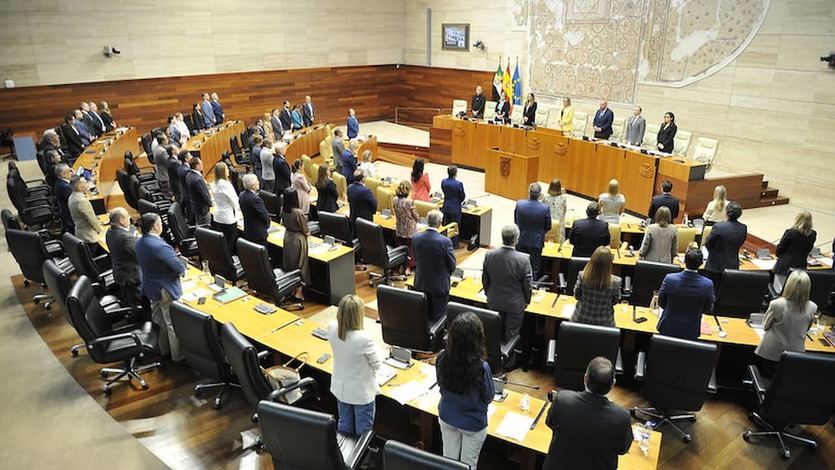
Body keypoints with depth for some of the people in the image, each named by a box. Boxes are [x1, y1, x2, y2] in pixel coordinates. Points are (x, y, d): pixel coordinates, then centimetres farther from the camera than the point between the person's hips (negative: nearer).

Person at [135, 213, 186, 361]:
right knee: (173, 324, 10)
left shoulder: (138, 243, -3)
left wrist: (174, 258, 4)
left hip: (150, 287, 9)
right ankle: (178, 355, 26)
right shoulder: (160, 246, -31)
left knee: (160, 321, 26)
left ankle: (164, 349, 44)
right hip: (166, 291, -8)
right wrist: (182, 266, -6)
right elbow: (180, 269, -29)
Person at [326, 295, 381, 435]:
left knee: (344, 426, 27)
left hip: (340, 388, 5)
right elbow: (377, 364, -16)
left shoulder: (332, 329, -19)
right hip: (362, 392, -5)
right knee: (363, 430, 18)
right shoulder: (364, 339, -36)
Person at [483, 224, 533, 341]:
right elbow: (527, 284, -13)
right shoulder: (524, 259, -25)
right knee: (511, 336, 14)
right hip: (515, 305, -3)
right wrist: (527, 300, 6)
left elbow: (485, 279, -1)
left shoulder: (489, 255, -15)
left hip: (494, 302, 3)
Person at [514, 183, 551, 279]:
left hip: (521, 241, 2)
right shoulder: (545, 208, -20)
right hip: (536, 242, -2)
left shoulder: (519, 204, -16)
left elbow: (515, 221, -1)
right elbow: (548, 227, -6)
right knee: (534, 269, 10)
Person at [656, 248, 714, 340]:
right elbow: (708, 309, -2)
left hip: (667, 329, 0)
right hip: (691, 333, 0)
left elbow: (661, 303, -5)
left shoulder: (669, 279, -20)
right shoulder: (708, 284, -19)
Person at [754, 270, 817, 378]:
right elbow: (806, 329, 4)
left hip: (771, 354, -3)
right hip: (795, 356, 3)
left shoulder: (776, 304, -25)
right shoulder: (812, 308, -14)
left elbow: (765, 326, -8)